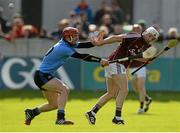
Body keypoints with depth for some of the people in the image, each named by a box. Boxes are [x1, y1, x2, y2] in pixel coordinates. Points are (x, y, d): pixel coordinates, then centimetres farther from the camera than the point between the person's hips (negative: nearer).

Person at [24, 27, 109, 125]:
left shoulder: (67, 44, 5)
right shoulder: (63, 48, -24)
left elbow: (84, 45, -2)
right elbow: (81, 56, -27)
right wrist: (100, 60, -26)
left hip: (45, 76, 10)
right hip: (41, 76, -10)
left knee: (54, 104, 13)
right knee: (64, 89, -24)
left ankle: (31, 112, 28)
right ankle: (60, 118, -25)